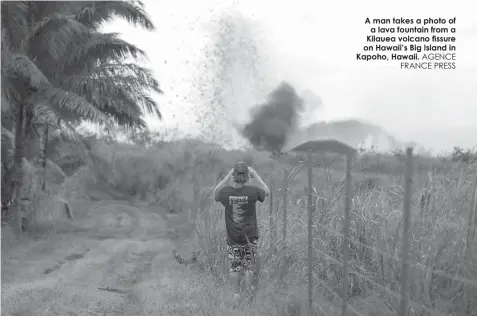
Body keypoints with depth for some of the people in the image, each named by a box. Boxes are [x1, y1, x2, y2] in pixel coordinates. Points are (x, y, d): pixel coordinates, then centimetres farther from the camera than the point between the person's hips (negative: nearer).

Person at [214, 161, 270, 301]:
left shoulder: (226, 192, -14)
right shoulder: (253, 191, -17)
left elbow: (215, 192, 11)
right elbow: (267, 192, 5)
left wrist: (228, 176, 6)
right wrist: (255, 175, 5)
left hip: (232, 238, 1)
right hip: (250, 237, -1)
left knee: (234, 268, 12)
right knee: (249, 267, 12)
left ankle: (236, 295, 19)